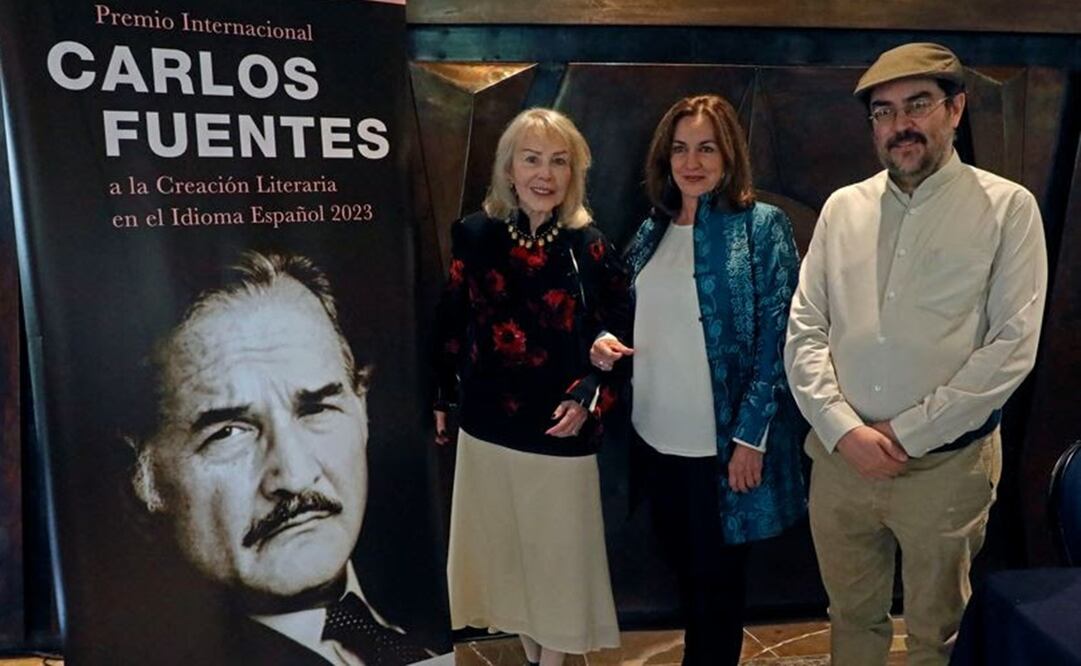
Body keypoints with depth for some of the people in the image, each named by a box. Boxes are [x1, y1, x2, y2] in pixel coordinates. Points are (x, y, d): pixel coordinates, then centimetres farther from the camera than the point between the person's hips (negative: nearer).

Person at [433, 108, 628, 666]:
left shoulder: (590, 247, -8)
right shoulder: (474, 233, -3)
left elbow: (614, 339, -3)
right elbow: (452, 323, 5)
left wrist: (588, 397, -16)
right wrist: (440, 398, 9)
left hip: (560, 431, -2)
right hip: (486, 426, 3)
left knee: (556, 553, 12)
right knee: (502, 550, 17)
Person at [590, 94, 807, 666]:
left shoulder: (762, 226, -10)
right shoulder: (653, 231, 6)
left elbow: (775, 337, -12)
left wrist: (750, 436, -16)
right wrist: (606, 342, -5)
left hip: (721, 439, -5)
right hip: (656, 432, 6)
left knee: (717, 574, 10)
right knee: (682, 563, 20)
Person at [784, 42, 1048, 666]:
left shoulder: (1008, 206, -4)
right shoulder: (842, 207, 5)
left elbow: (1012, 347, -10)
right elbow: (804, 332, 2)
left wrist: (906, 435, -13)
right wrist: (843, 429, -10)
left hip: (946, 464, -3)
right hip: (839, 458, 3)